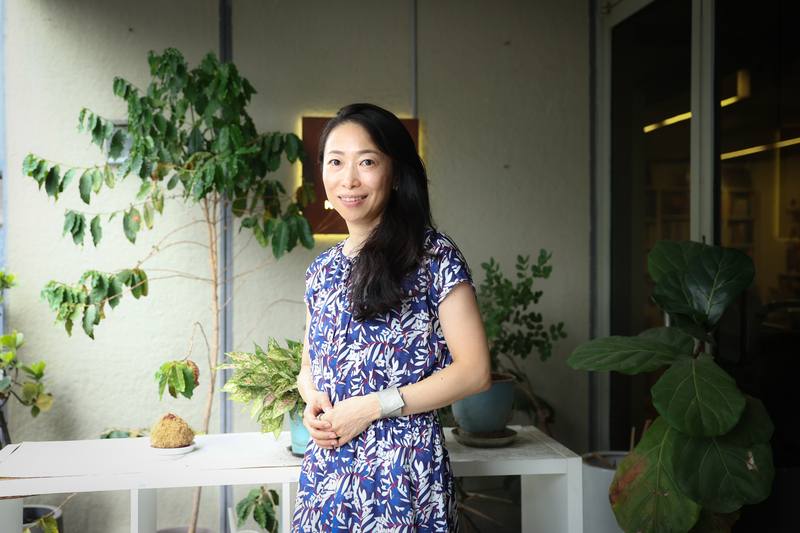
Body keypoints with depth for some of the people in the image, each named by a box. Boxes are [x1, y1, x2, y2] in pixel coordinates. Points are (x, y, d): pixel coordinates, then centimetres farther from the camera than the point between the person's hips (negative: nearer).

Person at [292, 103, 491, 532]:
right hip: (325, 468, 5)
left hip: (403, 467, -5)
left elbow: (474, 371, -12)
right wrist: (313, 401, -4)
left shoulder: (434, 256, -8)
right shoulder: (321, 271, 10)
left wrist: (371, 407, -16)